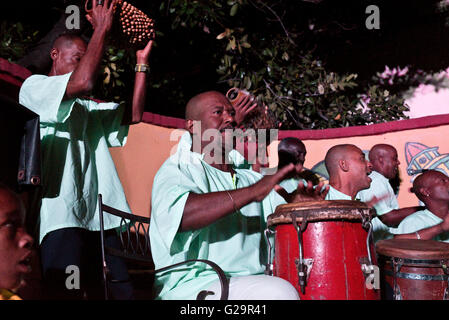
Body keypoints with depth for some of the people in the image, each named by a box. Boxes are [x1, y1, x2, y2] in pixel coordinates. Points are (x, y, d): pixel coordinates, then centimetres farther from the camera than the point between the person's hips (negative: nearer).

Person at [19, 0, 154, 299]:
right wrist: (102, 29, -2)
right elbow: (83, 82, -12)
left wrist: (142, 62, 17)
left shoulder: (90, 109, 29)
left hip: (102, 219, 7)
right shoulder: (33, 86, 7)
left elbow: (133, 114, 18)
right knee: (67, 294, -13)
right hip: (61, 218, -7)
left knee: (120, 294, 0)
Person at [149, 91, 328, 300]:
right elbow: (177, 215, -24)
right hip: (195, 284, -7)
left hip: (254, 280, 7)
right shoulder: (177, 170, -2)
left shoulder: (250, 177, 20)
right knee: (280, 292, -30)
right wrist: (252, 192, -29)